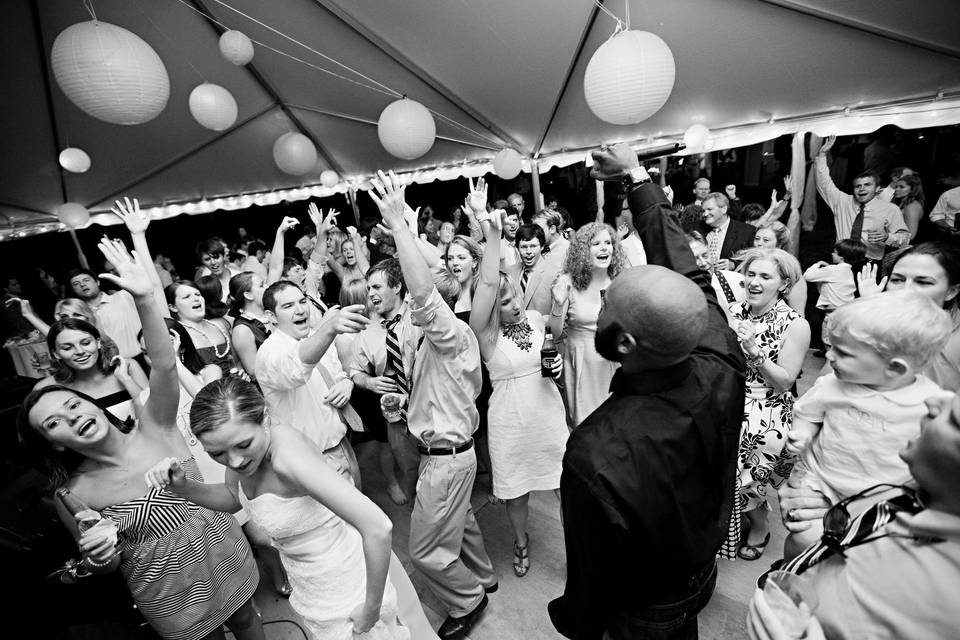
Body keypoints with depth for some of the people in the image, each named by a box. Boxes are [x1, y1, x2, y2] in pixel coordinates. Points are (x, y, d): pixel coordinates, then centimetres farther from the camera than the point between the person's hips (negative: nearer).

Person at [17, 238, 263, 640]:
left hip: (224, 551, 1)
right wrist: (97, 556, -22)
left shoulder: (153, 428, -14)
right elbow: (101, 567, 1)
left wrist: (144, 298, -44)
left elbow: (164, 365, -33)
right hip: (168, 593, 0)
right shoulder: (72, 495, -12)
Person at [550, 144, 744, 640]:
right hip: (703, 572, 4)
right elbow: (685, 273, -14)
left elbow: (594, 574, -29)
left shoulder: (595, 455, -46)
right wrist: (636, 177, -3)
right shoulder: (720, 364, -29)